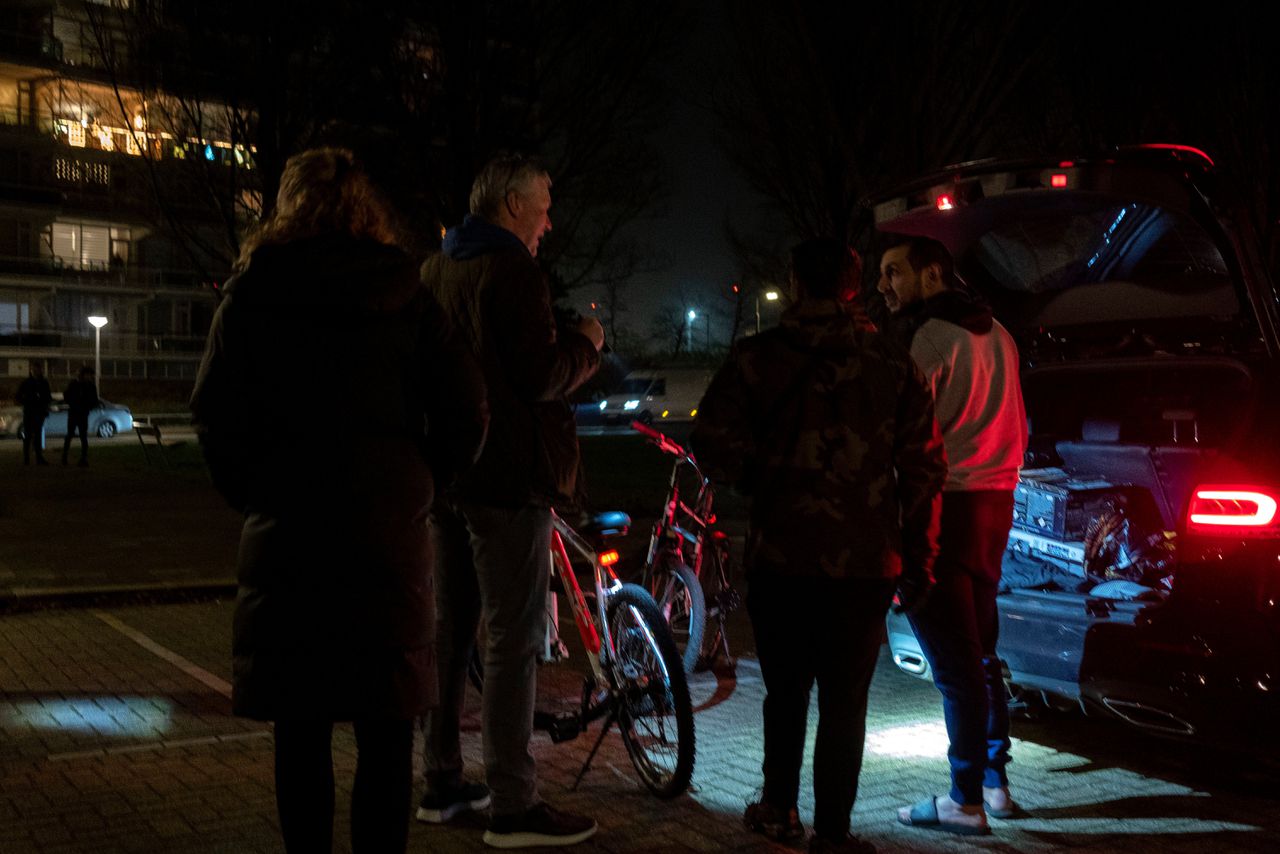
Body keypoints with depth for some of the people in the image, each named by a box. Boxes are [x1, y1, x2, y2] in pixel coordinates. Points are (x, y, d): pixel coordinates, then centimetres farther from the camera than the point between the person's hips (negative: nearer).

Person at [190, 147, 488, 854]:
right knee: (385, 726, 7)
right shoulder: (404, 292, 4)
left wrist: (252, 493, 8)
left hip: (284, 531, 0)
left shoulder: (255, 287, 2)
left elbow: (215, 411, -4)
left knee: (301, 725, 9)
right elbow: (463, 409, -2)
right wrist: (417, 489, 8)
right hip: (388, 530, 0)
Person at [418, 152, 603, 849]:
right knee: (512, 638, -5)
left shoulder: (431, 272, 15)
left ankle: (441, 784, 23)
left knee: (450, 627, 14)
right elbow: (541, 378, -21)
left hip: (443, 474, 9)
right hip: (506, 476, -9)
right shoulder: (512, 271, -14)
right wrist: (586, 341, -3)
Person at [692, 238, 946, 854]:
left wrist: (758, 480, 9)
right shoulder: (894, 365, 3)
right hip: (866, 560, 0)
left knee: (785, 689, 17)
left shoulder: (756, 357, -1)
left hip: (780, 554, 0)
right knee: (845, 698, 7)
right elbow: (924, 469, 0)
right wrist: (918, 563, 6)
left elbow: (713, 443, -10)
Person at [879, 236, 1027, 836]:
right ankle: (995, 782, 23)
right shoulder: (995, 334, 17)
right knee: (978, 648, 16)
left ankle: (966, 802, 0)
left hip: (942, 505, -9)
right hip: (995, 500, 9)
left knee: (954, 660, -5)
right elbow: (1016, 430, 22)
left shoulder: (931, 337, -11)